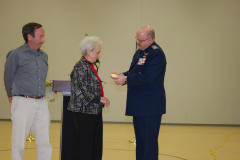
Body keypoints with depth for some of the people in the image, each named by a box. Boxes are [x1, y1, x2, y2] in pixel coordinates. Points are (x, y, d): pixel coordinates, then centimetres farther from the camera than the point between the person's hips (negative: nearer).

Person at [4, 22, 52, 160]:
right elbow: (8, 77, 5)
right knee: (19, 144, 1)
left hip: (41, 103, 6)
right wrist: (12, 96, 15)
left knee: (45, 143, 6)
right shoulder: (16, 55, -6)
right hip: (23, 103, -5)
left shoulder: (44, 56, 13)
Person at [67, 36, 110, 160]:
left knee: (96, 145, 12)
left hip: (94, 111, 10)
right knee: (84, 145, -3)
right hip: (84, 112, -10)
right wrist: (99, 99, -16)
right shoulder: (80, 67, -14)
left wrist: (102, 98, 7)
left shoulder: (90, 66, 15)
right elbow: (81, 91, -20)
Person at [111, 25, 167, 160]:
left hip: (150, 108, -10)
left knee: (149, 142, -5)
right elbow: (134, 73, 21)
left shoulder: (157, 54, -15)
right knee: (140, 141, 17)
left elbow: (147, 77, -24)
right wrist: (123, 75, 1)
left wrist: (126, 80, -20)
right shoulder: (139, 52, 15)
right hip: (139, 106, 10)